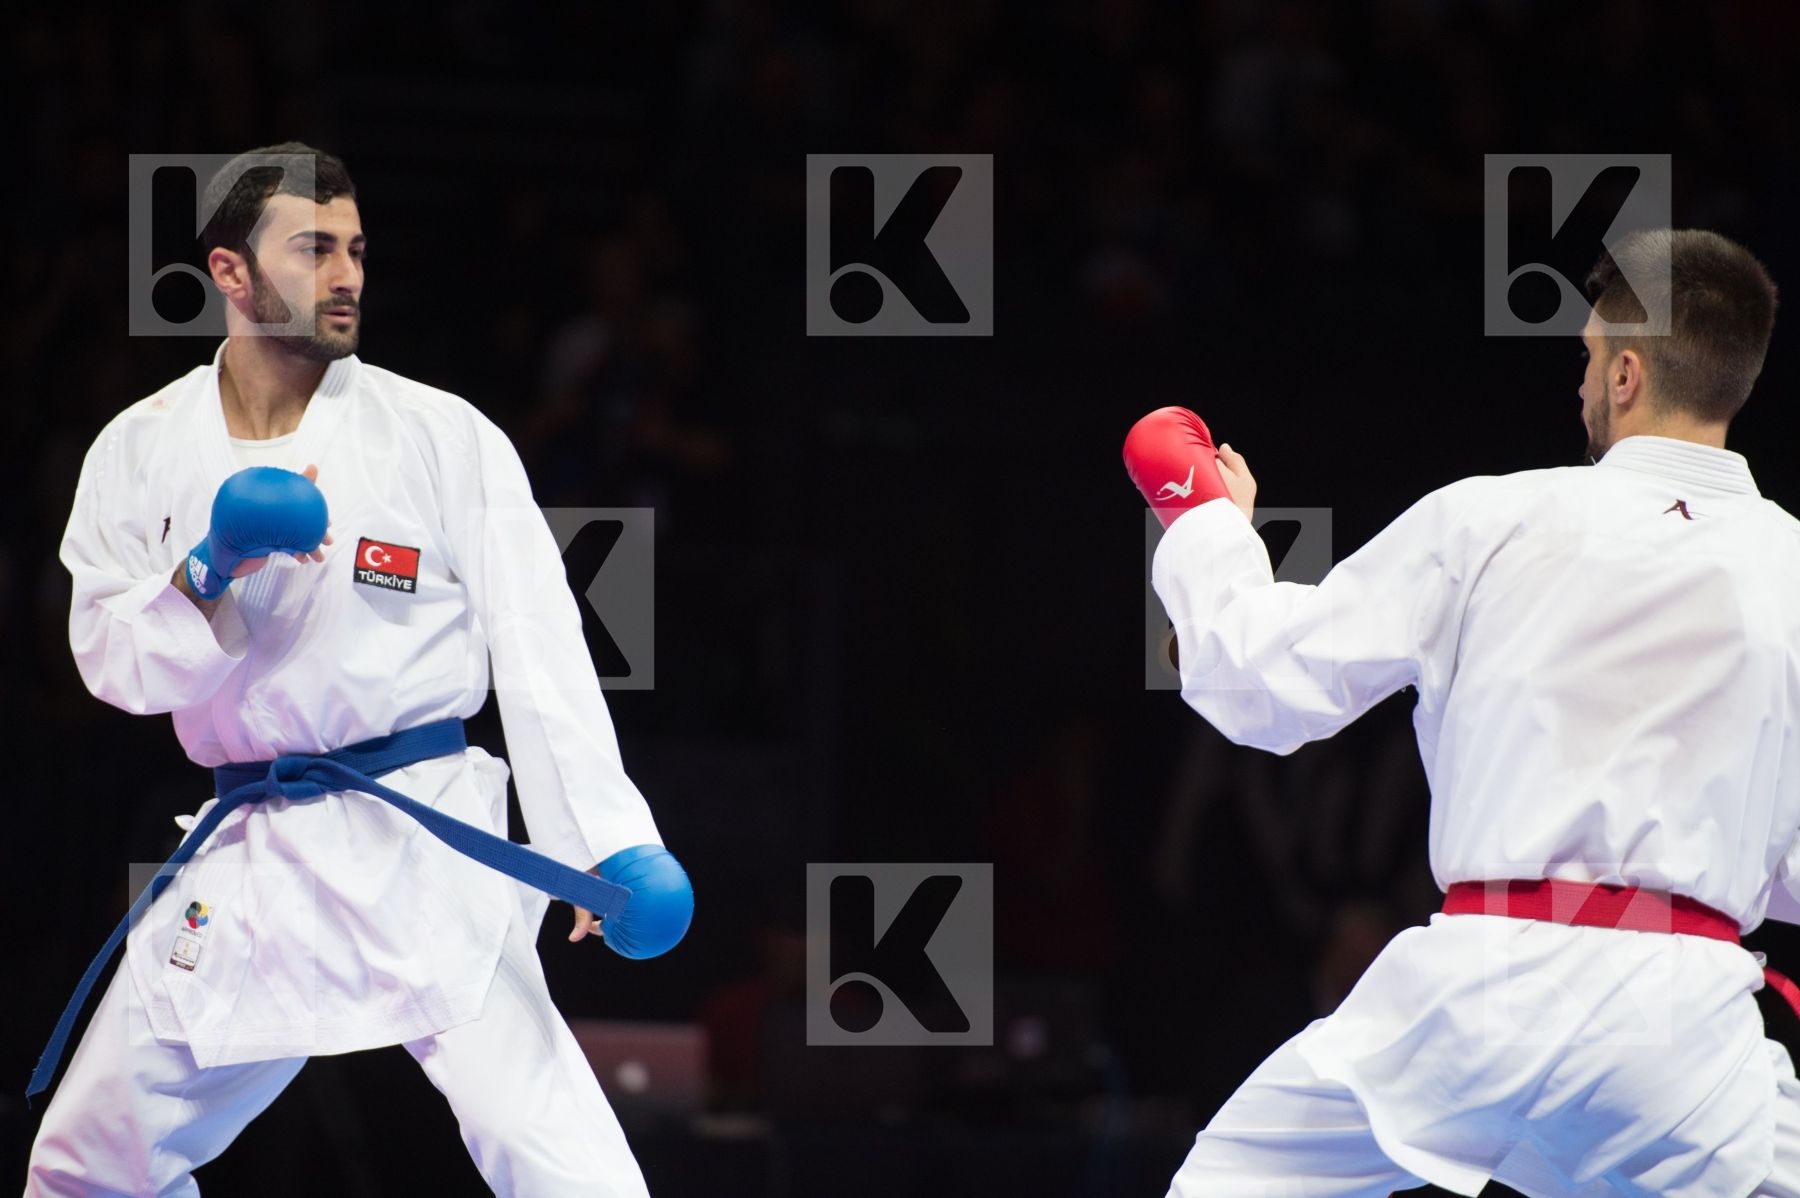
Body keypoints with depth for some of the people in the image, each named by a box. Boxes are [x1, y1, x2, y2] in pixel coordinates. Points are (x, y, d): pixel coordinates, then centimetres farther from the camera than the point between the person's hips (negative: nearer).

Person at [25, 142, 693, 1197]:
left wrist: (615, 847, -19)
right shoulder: (143, 452, 7)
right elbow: (116, 664, 3)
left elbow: (542, 657, -8)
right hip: (245, 862, 4)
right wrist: (208, 574, -17)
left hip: (417, 854, -4)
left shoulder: (442, 438, -3)